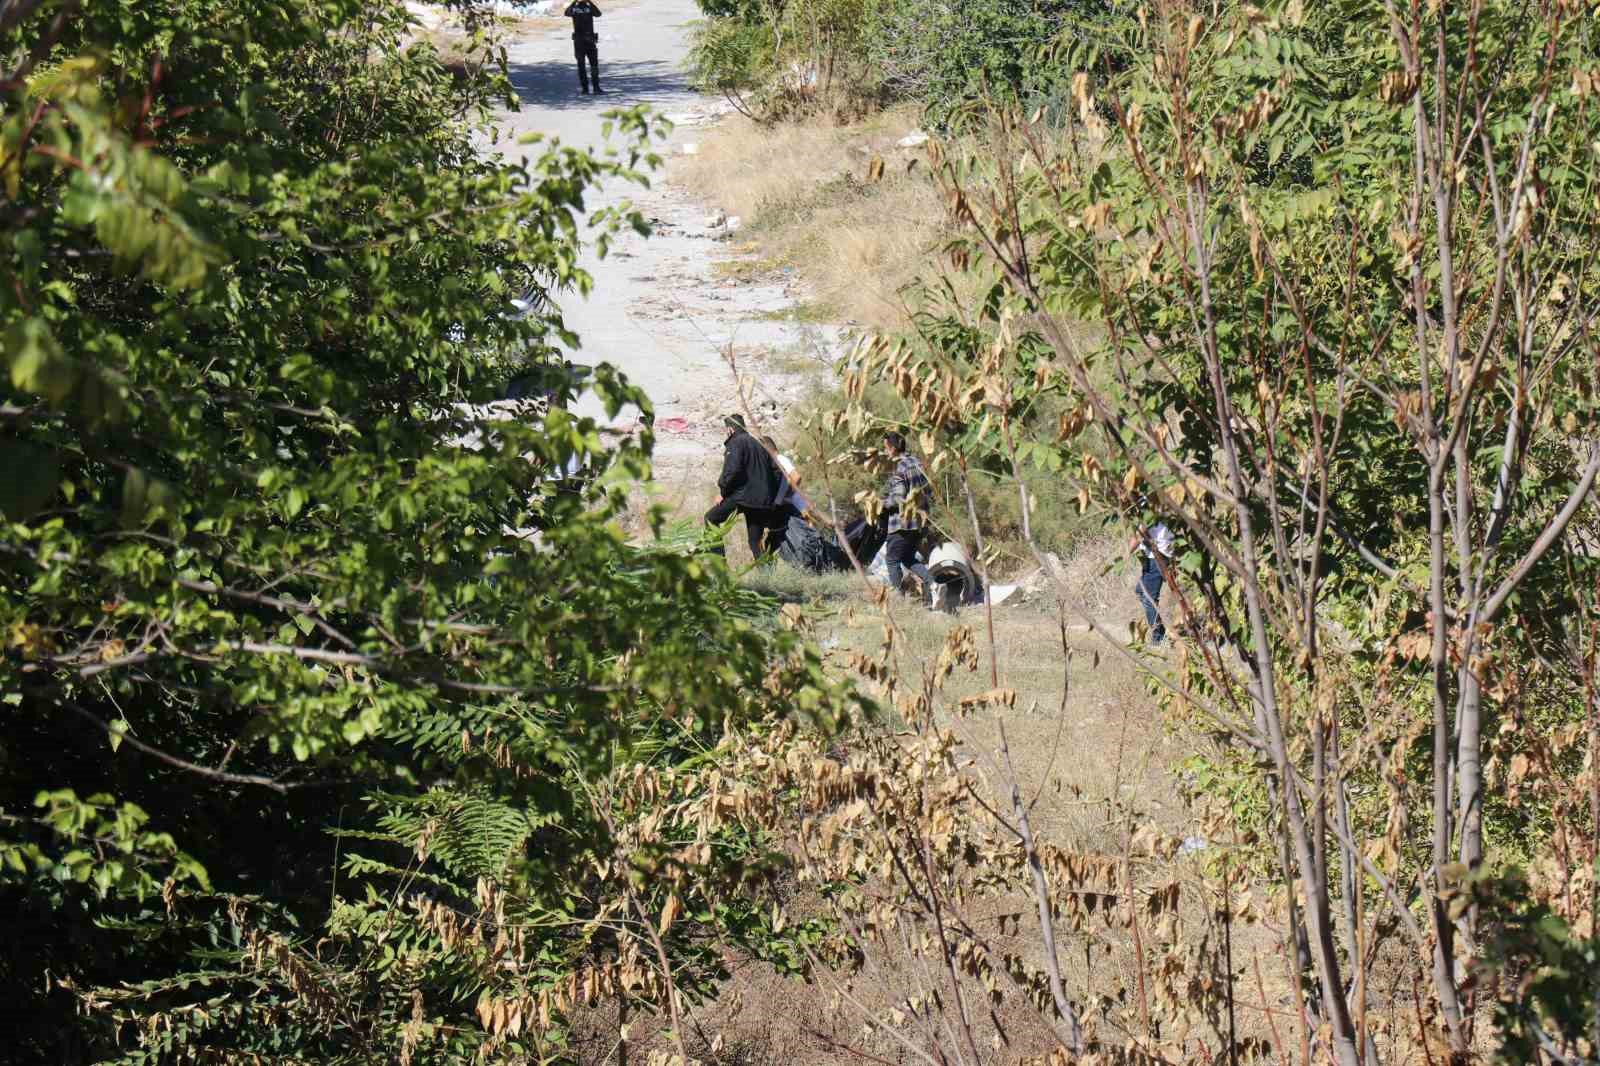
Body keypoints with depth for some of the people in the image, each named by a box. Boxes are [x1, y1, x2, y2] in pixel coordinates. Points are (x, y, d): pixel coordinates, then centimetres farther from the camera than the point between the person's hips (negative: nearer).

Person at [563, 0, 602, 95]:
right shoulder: (574, 8, 2)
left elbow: (598, 14, -15)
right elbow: (566, 13, -19)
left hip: (590, 41, 1)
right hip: (578, 41, -1)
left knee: (594, 65, -1)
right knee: (581, 66, 0)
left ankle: (596, 87, 5)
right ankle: (585, 88, 4)